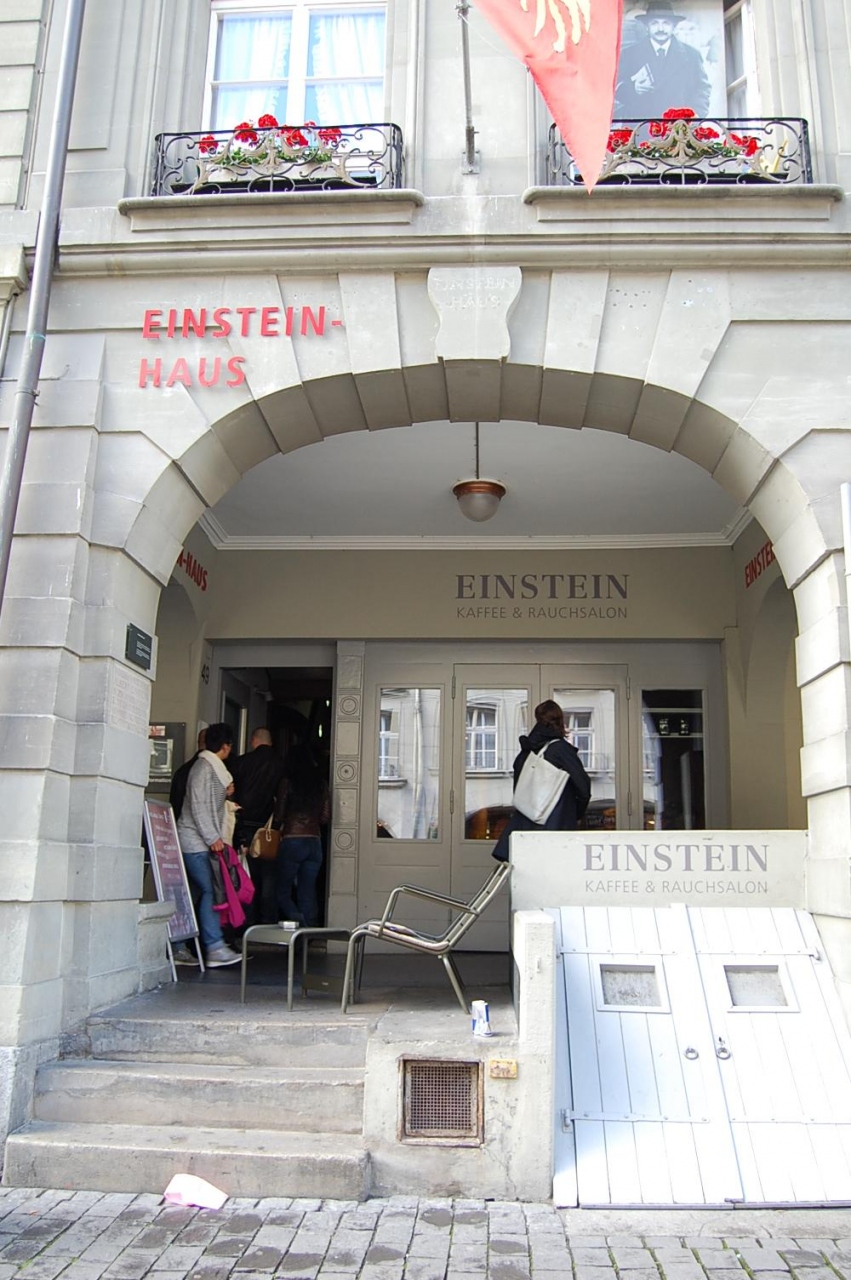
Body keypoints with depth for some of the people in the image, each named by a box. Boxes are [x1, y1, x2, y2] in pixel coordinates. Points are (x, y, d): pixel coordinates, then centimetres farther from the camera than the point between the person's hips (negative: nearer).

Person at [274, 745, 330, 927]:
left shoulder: (288, 782, -7)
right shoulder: (321, 783, 4)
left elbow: (279, 816, -4)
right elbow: (325, 817, 7)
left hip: (292, 841, -4)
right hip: (315, 842, 4)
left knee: (283, 892, 6)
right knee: (308, 893, 10)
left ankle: (297, 920, -18)